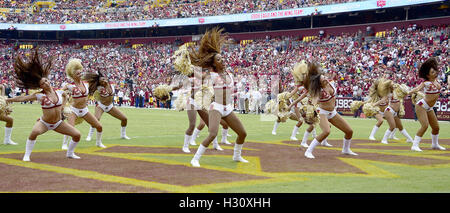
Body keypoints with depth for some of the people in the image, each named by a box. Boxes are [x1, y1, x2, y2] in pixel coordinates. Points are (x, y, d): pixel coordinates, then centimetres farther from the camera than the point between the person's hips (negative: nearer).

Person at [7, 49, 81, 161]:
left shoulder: (58, 92, -4)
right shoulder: (39, 95, -16)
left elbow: (65, 96, 20)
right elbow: (22, 98, -16)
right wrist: (7, 100, -17)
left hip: (58, 123, 5)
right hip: (44, 123, -4)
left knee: (77, 135, -2)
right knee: (34, 132, -36)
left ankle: (70, 153, 23)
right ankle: (27, 155, -18)